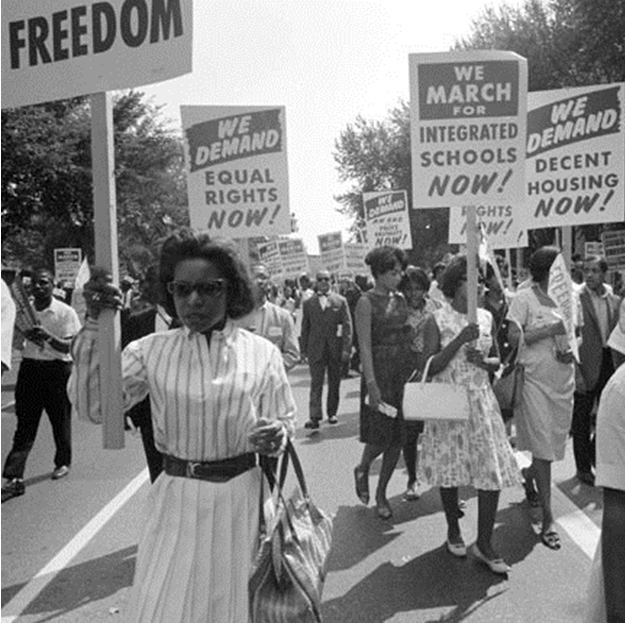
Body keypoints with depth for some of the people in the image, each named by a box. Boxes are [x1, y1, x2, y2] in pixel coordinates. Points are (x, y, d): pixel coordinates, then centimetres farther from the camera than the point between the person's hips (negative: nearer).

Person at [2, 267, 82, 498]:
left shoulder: (65, 312, -8)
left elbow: (69, 347, -13)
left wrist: (49, 337, -30)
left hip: (57, 369, -2)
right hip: (30, 368, 3)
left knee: (60, 419, 11)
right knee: (25, 423, 0)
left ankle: (63, 462, 33)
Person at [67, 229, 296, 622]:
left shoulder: (262, 353, -4)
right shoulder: (151, 351, -2)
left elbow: (285, 420, 3)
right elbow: (95, 406, -11)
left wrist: (276, 435, -20)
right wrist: (96, 326, -16)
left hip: (241, 498, 0)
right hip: (176, 500, 0)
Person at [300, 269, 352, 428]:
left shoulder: (340, 301, 4)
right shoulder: (308, 303, 7)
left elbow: (347, 325, 0)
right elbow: (305, 327, 9)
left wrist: (346, 348, -8)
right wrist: (304, 349, 4)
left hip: (335, 348, 1)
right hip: (316, 349, 0)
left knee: (334, 383, 8)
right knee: (316, 383, -6)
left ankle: (332, 413, 21)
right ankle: (314, 416, -8)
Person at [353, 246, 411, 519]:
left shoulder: (400, 299, 10)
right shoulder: (366, 301, -8)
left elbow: (407, 335, 13)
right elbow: (365, 345, -13)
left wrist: (416, 371, 5)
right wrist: (371, 383, -18)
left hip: (404, 371, 6)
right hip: (380, 371, -6)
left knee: (398, 436, 7)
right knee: (380, 435, -4)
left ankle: (381, 494, 20)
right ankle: (362, 470, 28)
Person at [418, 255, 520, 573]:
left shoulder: (486, 317, 5)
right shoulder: (439, 319, -6)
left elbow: (497, 360, 13)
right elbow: (429, 367, -12)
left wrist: (483, 361, -10)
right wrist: (460, 340, -21)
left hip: (481, 401, 3)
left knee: (493, 470, -2)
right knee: (449, 467, 8)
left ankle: (484, 544, 11)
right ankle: (453, 530, 31)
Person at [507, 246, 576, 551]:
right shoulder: (525, 298, -9)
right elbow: (513, 338, -16)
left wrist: (572, 352, -4)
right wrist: (551, 329, -20)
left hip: (563, 380, 6)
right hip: (534, 379, -5)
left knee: (554, 442, 14)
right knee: (542, 447, -4)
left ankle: (528, 479, 44)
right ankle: (548, 519, 2)